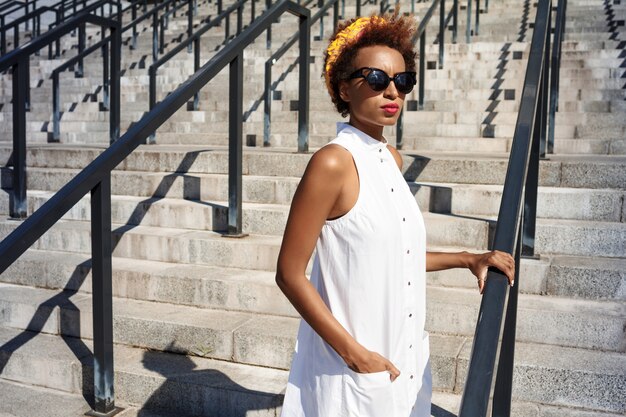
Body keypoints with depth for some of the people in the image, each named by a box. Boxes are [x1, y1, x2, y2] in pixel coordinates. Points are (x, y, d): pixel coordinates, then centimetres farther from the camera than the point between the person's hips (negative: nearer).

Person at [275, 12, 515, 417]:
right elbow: (290, 275, -17)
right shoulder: (333, 162, -19)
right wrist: (353, 352, -18)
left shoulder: (391, 158, 4)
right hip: (352, 368, -7)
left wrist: (467, 259, 11)